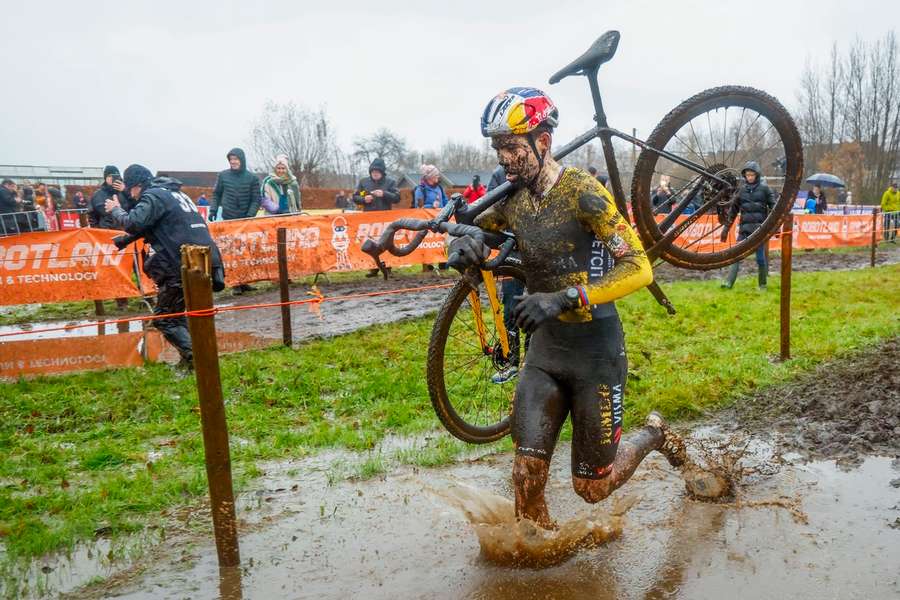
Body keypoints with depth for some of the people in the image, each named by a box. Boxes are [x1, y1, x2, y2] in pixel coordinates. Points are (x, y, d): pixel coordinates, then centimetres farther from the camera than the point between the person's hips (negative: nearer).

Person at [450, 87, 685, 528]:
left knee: (591, 487, 8)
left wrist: (564, 298, -37)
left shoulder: (581, 192, -17)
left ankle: (653, 434, 36)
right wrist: (463, 244, -10)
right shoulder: (512, 199, 1)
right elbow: (473, 229, 16)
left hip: (596, 348, -4)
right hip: (544, 347, 5)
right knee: (527, 474, -4)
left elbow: (639, 268, -24)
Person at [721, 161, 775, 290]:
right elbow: (734, 209, 12)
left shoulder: (764, 187, 1)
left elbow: (773, 207, 1)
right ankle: (729, 282, -8)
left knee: (761, 257, 2)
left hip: (760, 227, -2)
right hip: (745, 227, 2)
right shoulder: (741, 188, 8)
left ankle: (762, 284, 14)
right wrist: (726, 228, 10)